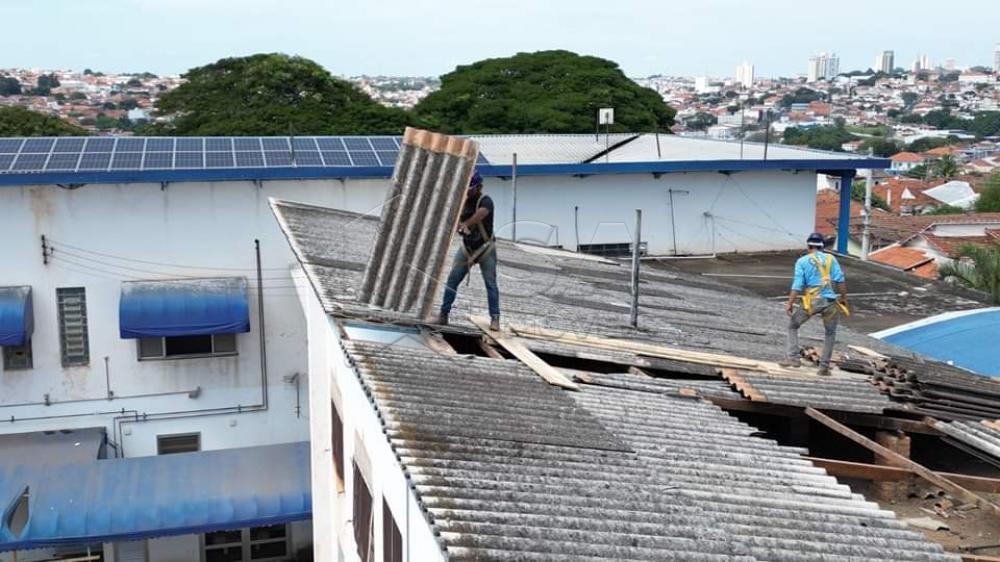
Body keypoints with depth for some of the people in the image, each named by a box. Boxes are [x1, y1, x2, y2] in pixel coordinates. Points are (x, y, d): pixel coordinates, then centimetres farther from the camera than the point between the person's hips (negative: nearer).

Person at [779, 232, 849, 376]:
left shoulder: (802, 261, 3)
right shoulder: (831, 258, 10)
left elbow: (797, 284, -5)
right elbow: (840, 279, 1)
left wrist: (790, 303, -5)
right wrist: (844, 297, 9)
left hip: (812, 301, -2)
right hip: (831, 301, 2)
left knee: (792, 325, 18)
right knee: (830, 334, 19)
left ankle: (792, 357, 7)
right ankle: (824, 367, 16)